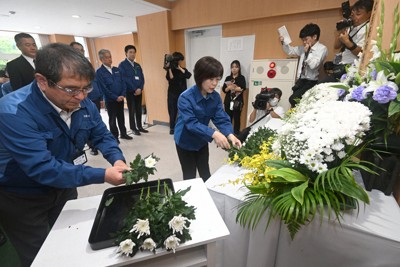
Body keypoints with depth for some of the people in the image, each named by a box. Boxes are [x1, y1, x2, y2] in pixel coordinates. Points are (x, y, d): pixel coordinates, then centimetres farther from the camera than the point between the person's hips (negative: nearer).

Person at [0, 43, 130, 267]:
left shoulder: (83, 103, -12)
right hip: (21, 199, -4)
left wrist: (117, 159, -24)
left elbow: (102, 135, -4)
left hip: (64, 188, 5)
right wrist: (102, 176, -39)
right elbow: (42, 168, -36)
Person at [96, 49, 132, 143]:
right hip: (110, 100, -4)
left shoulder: (116, 69, 9)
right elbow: (103, 88, -13)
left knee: (121, 117, 14)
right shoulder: (99, 72, -7)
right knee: (112, 119, 6)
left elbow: (123, 83, 6)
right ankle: (114, 137, 18)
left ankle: (123, 134, 27)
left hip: (120, 99, 5)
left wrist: (123, 95, -8)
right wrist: (116, 97, -16)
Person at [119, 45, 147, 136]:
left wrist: (140, 88, -7)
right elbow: (125, 79, -12)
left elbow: (142, 78, 9)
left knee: (139, 110, 10)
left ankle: (139, 126, 22)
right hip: (130, 92, -5)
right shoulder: (122, 65, -4)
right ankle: (133, 128, 13)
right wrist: (135, 89, -14)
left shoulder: (137, 65, 14)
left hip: (139, 91, 5)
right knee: (132, 111, 3)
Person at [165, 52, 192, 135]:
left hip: (182, 94, 1)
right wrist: (169, 69, -19)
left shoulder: (183, 70, 9)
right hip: (172, 94, -1)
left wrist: (179, 68, -14)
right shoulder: (170, 70, 5)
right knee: (172, 111, 0)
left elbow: (188, 75, -13)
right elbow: (171, 79, -14)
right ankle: (172, 128, 9)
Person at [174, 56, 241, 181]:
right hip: (185, 142, -5)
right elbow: (191, 123, -36)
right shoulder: (185, 97, -28)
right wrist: (214, 134, -49)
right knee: (190, 176, 11)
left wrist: (230, 135, -35)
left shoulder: (216, 97, -11)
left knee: (205, 173, 21)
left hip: (202, 141, 5)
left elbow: (221, 118, -16)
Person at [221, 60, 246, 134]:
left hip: (238, 101, -3)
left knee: (236, 119, -2)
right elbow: (224, 89, 5)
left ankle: (236, 134, 5)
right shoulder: (228, 78, 12)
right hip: (228, 101, 3)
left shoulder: (241, 78, 4)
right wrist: (228, 88, -15)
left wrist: (232, 88, -15)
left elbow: (243, 88, -11)